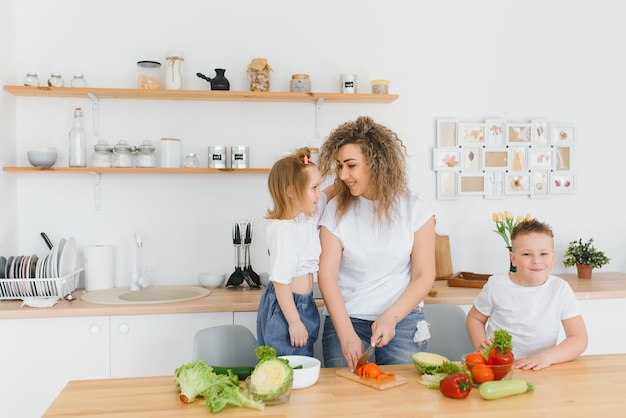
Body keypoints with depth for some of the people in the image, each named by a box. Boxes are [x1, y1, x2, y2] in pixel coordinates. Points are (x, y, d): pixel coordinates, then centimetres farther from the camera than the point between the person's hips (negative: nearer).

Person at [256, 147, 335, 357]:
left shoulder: (308, 215, 2)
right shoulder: (283, 230, -23)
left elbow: (328, 194, 23)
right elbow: (280, 282, -22)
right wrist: (294, 322, -19)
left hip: (304, 305, 9)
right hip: (286, 308, -9)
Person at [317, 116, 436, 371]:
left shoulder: (414, 207, -3)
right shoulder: (336, 210, -2)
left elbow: (424, 277, -2)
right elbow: (327, 275, -8)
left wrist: (390, 317, -16)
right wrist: (347, 335, -18)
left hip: (402, 320, 0)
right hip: (346, 320, 0)